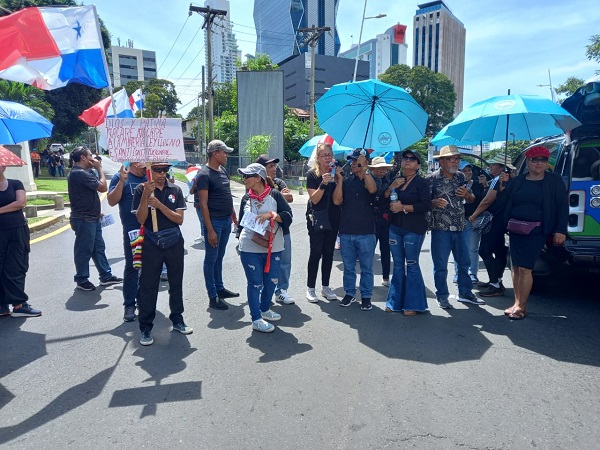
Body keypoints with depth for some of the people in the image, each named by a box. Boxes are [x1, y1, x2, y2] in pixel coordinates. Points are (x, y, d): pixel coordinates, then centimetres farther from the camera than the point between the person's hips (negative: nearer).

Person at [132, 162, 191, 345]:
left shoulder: (175, 190, 1)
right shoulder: (141, 189, -4)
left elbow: (179, 219, -5)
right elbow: (141, 219, -11)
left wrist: (160, 205, -18)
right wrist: (145, 195, -23)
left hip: (174, 243, 3)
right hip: (151, 244, -2)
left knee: (176, 283, 13)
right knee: (148, 286, 3)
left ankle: (177, 319, 28)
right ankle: (145, 327, 14)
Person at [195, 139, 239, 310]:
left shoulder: (223, 171, 10)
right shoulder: (204, 174, -14)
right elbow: (203, 204, -17)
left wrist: (234, 218, 17)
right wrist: (210, 230, -20)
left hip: (227, 221, 8)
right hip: (214, 222, -8)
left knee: (219, 257, 19)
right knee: (211, 259, 3)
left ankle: (220, 289, 32)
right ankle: (213, 297, 12)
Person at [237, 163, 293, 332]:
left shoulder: (275, 194, -3)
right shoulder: (246, 198, 5)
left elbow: (288, 216, -8)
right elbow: (242, 224, 7)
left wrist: (270, 214, -22)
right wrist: (255, 238, -10)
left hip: (274, 248, 0)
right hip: (250, 249, 0)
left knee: (271, 281, 12)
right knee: (255, 283, 4)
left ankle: (265, 309, 36)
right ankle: (256, 319, 16)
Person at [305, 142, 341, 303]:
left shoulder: (336, 172, 7)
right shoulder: (312, 174, -4)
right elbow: (314, 199, -12)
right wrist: (323, 183, -25)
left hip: (333, 219, 4)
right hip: (317, 218, -4)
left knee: (329, 253, 9)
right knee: (316, 253, -3)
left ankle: (325, 287, 21)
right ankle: (310, 288, 8)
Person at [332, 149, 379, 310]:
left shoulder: (371, 179, 2)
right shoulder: (346, 181, 8)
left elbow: (372, 189, -22)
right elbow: (336, 201, -3)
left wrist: (364, 169, -19)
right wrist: (339, 180, -8)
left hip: (365, 232, -3)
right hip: (346, 232, 3)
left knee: (366, 267, 6)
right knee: (348, 266, 13)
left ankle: (366, 297, 18)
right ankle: (349, 293, 27)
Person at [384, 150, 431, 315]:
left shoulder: (421, 182, -4)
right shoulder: (395, 180, 13)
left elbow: (426, 205, -13)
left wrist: (403, 207, -17)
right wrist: (391, 187, -6)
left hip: (413, 229, -5)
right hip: (395, 227, 5)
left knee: (411, 265, -1)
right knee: (398, 265, 11)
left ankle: (413, 304, 9)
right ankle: (395, 301, 20)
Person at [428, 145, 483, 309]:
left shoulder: (461, 177, 8)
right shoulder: (432, 179, -7)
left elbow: (471, 200, 15)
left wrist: (467, 194, -7)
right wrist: (434, 202, -25)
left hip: (459, 227, 5)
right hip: (440, 228, -5)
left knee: (464, 262, 13)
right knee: (440, 265, 2)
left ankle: (465, 293, 28)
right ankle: (442, 296, 16)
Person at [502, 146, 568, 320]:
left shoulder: (554, 181, 2)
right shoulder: (518, 181, 11)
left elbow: (563, 207, -1)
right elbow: (506, 203, 12)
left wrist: (560, 230, -7)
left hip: (536, 232, -4)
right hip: (515, 230, 4)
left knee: (525, 268, -8)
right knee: (516, 267, 8)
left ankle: (521, 307, 3)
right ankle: (517, 303, 19)